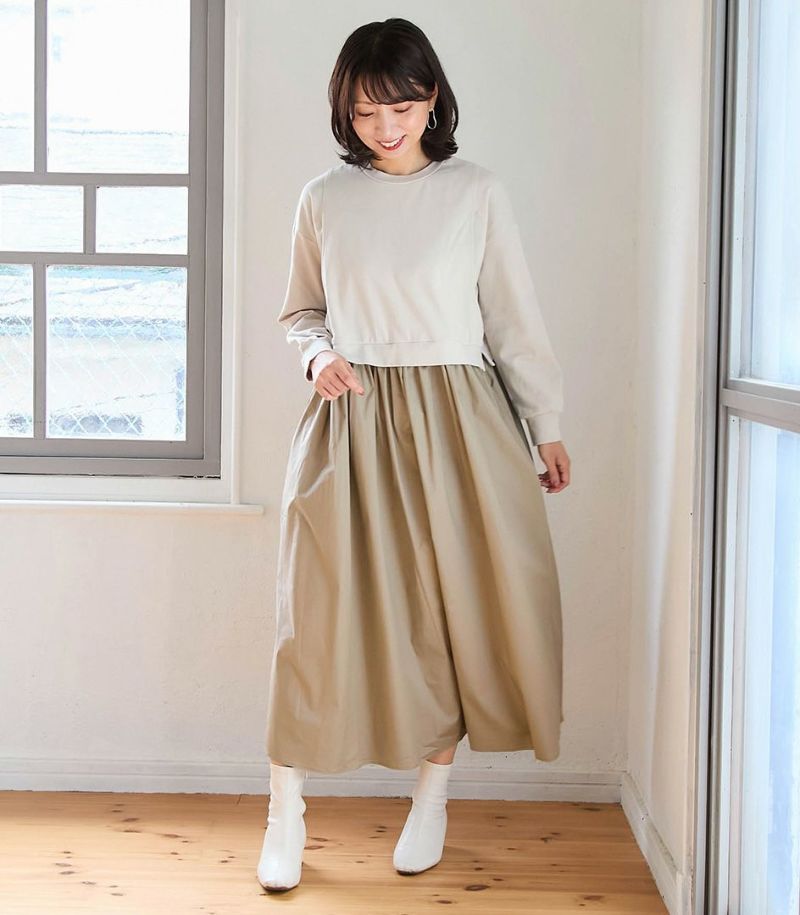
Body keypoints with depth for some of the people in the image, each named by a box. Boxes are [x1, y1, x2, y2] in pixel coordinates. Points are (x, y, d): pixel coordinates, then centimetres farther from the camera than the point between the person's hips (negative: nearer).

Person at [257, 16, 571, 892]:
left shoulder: (475, 192, 1)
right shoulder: (323, 199, 5)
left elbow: (514, 319, 5)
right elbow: (300, 311, 16)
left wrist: (547, 428, 6)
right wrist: (319, 355, -6)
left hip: (454, 420, 0)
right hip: (349, 420, 1)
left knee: (451, 605, 5)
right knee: (319, 607, -2)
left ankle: (431, 796, 25)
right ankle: (286, 814, 12)